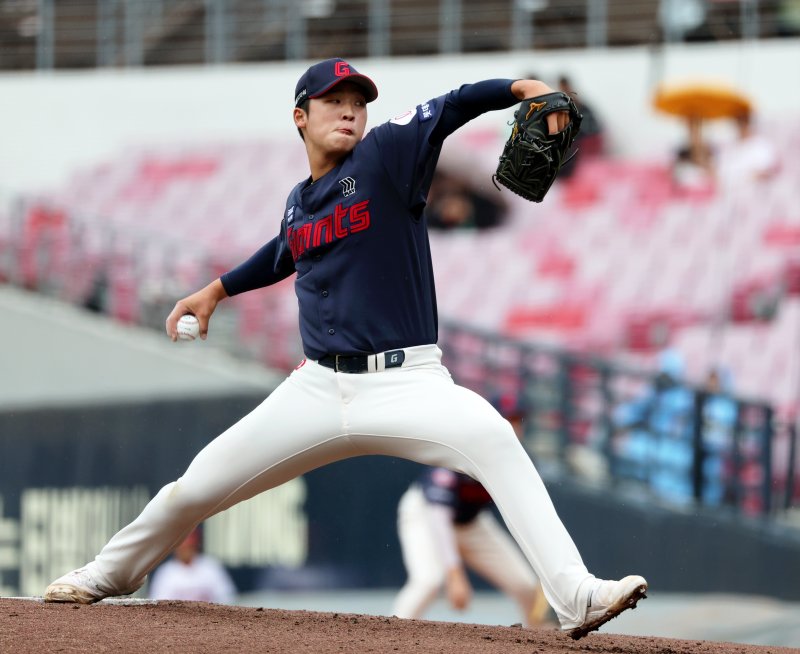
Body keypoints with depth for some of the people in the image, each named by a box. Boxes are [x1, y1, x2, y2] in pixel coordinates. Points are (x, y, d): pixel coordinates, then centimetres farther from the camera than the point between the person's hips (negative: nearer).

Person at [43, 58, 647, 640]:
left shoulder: (385, 157, -5)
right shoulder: (298, 203, 10)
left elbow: (453, 108, -20)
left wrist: (521, 88, -36)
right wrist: (217, 290, 35)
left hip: (405, 384, -5)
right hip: (318, 390, 5)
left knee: (492, 438, -34)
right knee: (199, 484, 9)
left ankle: (574, 597, -40)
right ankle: (110, 573, 38)